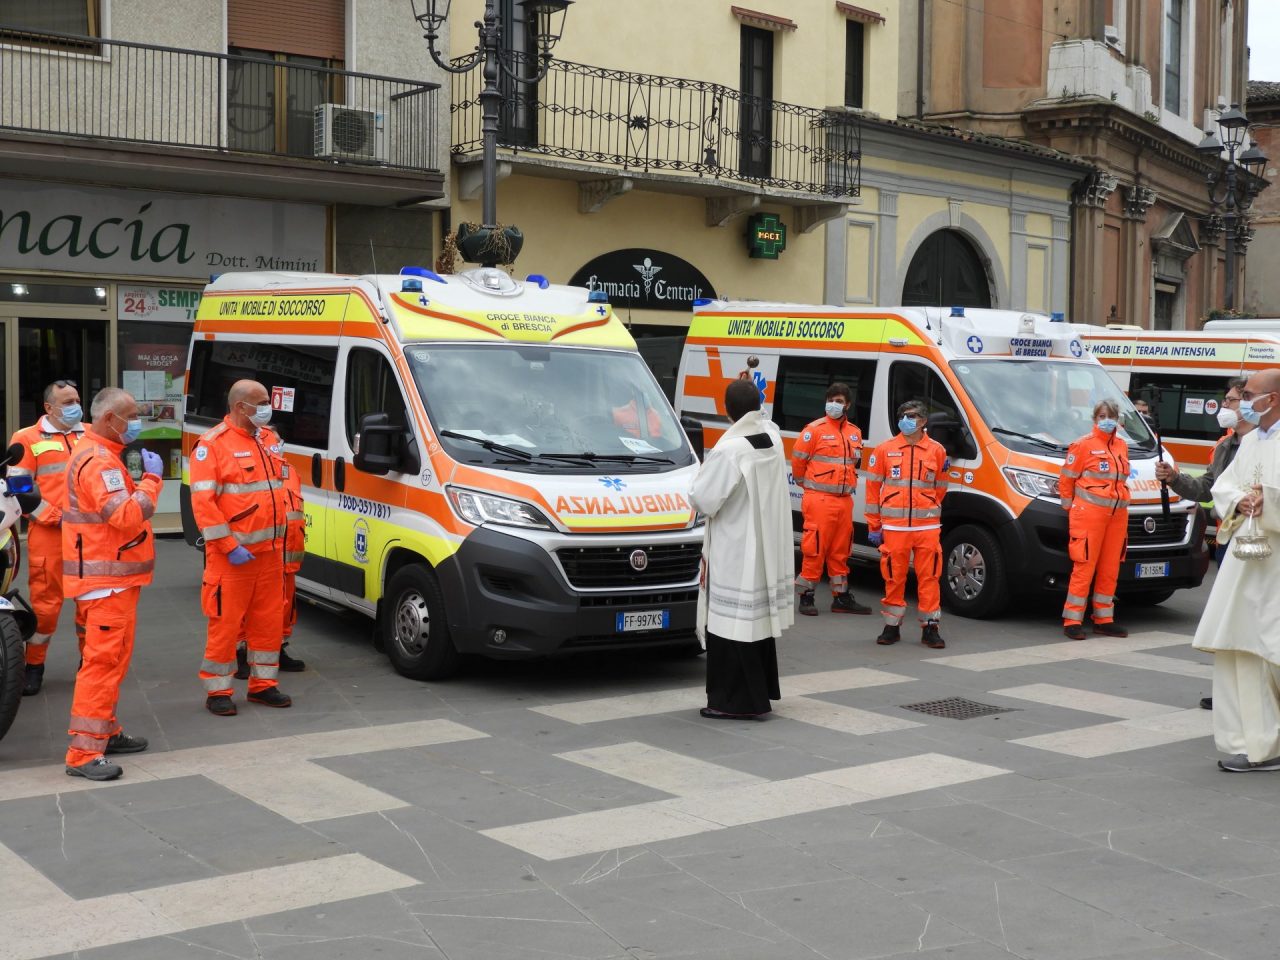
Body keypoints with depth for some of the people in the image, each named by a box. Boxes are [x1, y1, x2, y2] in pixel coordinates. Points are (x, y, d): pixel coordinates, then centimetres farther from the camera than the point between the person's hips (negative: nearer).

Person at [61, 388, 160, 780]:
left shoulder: (100, 454, 16)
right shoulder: (99, 461, -18)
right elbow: (126, 516, -26)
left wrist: (138, 473, 8)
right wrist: (152, 478, -17)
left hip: (111, 577, 11)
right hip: (108, 581, -11)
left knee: (110, 659, 20)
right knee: (104, 660, -12)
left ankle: (106, 731, 31)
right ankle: (84, 752, -13)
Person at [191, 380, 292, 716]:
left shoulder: (268, 439, 13)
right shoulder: (212, 445, -10)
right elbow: (202, 502, -16)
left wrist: (281, 537, 14)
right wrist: (230, 547, -19)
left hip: (270, 550, 7)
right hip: (233, 555, -7)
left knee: (269, 619, 11)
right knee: (226, 622, -3)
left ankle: (263, 684, 24)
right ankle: (217, 691, 9)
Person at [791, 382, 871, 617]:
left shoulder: (854, 432, 14)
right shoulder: (815, 429, -7)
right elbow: (798, 459, -2)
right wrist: (806, 483, 9)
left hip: (844, 500, 6)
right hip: (819, 500, -6)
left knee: (840, 550, 12)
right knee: (815, 548, -7)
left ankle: (841, 598, 20)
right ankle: (806, 597, 2)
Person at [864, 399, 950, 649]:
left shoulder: (937, 451, 7)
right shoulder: (885, 450, 5)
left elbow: (940, 489, 16)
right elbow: (873, 488, 7)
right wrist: (874, 527, 4)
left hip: (927, 527, 0)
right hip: (894, 527, 0)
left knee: (929, 577, 0)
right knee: (894, 578, 4)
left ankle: (930, 628, 8)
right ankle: (892, 627, 16)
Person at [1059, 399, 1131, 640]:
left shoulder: (1122, 446, 15)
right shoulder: (1084, 444, -3)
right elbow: (1066, 479, -2)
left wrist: (1121, 503, 16)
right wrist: (1070, 508, 0)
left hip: (1118, 514, 6)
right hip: (1089, 513, -6)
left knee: (1110, 569, 9)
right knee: (1084, 566, -7)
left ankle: (1103, 619, 18)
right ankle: (1072, 621, -3)